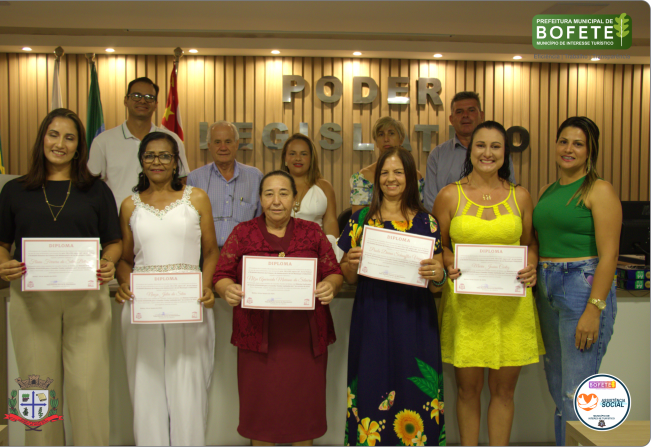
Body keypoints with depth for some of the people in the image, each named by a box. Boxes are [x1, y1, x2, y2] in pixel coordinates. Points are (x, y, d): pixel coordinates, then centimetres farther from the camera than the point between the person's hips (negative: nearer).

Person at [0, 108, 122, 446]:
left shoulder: (96, 190, 9)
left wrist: (108, 264, -11)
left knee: (88, 387, -2)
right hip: (31, 300, 1)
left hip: (87, 300, -1)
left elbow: (114, 242, 10)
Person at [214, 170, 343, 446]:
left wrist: (330, 285, -15)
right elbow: (221, 275, 5)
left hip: (305, 337, 1)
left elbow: (335, 273, 7)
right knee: (260, 406, 7)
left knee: (303, 406, 8)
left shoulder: (312, 232, 10)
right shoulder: (243, 233, 7)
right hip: (258, 336, 0)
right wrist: (228, 290, -17)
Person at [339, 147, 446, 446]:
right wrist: (352, 263, -12)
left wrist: (438, 276, -17)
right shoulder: (361, 220, 7)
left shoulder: (427, 222, 5)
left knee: (414, 397, 1)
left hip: (414, 321, 0)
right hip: (371, 320, 1)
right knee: (371, 391, 2)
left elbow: (435, 286, 5)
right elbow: (348, 278, 9)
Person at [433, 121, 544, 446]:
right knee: (468, 389, 7)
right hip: (465, 304, -1)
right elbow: (438, 246, 7)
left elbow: (530, 242, 15)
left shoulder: (519, 196, 7)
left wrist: (531, 267, -5)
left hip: (511, 305, 2)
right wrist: (450, 266, -13)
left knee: (503, 389, 10)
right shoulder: (450, 195, 2)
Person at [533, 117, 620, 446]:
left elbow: (609, 254, -12)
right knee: (557, 389, 14)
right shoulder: (546, 192, 15)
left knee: (576, 394, -5)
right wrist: (534, 275, 5)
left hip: (583, 287, -7)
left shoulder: (599, 191, -6)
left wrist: (594, 309, -18)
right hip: (546, 290, 7)